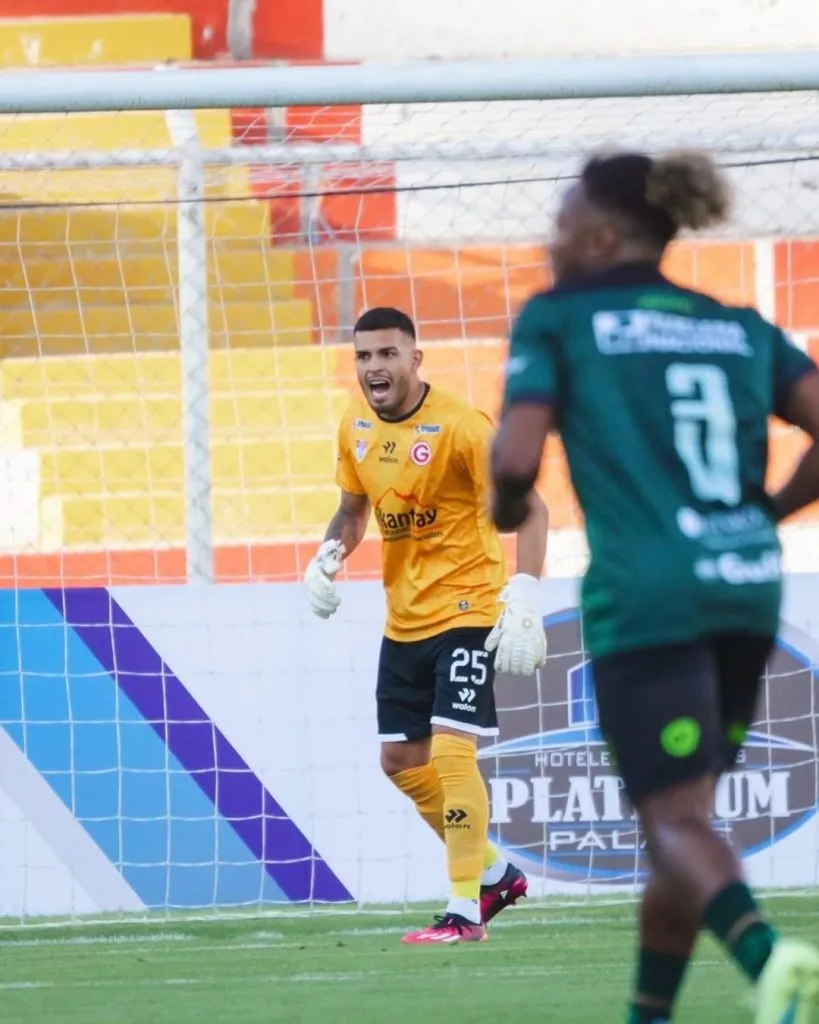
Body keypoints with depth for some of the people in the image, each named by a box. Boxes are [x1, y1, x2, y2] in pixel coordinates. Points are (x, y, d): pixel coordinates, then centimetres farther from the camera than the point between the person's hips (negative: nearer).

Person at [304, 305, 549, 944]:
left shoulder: (460, 426, -18)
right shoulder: (357, 429, 3)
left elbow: (528, 508, -17)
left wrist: (523, 599, -26)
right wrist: (331, 554, -3)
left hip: (465, 612, -8)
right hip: (404, 620, 8)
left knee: (451, 750, -17)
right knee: (401, 759, 13)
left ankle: (465, 912, -11)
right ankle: (492, 873, 30)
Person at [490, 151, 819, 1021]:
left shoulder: (557, 319, 3)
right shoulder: (741, 328, 16)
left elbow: (517, 458, -8)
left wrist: (505, 507, 13)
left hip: (644, 597, -5)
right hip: (748, 589, 5)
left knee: (674, 818, -7)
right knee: (682, 817, 18)